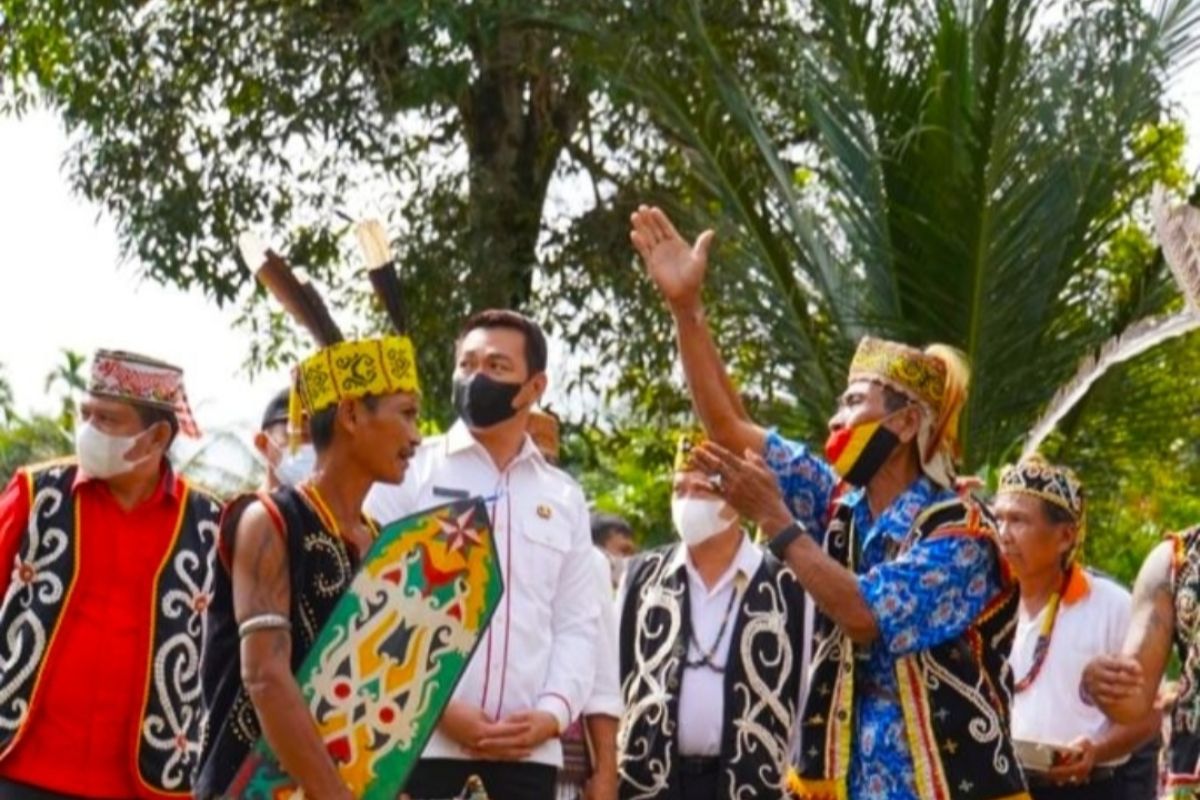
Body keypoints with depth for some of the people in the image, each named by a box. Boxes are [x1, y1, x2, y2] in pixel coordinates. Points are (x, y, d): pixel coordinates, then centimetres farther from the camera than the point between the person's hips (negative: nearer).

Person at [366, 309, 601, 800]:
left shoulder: (564, 499, 16)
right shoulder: (409, 472, 4)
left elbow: (578, 623, 12)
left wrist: (553, 711, -6)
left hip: (527, 752, 3)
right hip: (421, 743, -3)